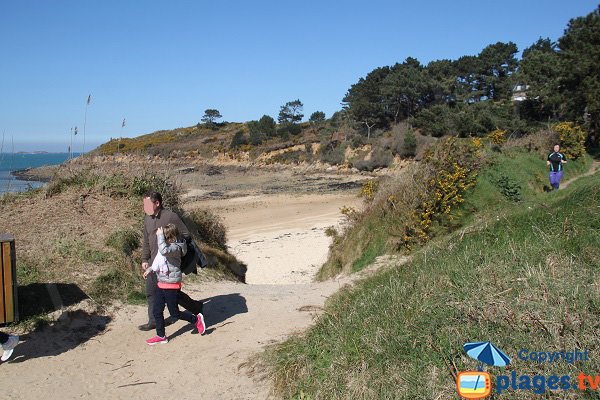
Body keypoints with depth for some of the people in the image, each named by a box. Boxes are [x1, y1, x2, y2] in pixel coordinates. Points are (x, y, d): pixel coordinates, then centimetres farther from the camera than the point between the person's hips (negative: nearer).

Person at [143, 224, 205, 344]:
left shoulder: (175, 247, -21)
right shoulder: (167, 246, 6)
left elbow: (164, 251, -45)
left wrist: (160, 235, -33)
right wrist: (150, 269, 10)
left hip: (171, 286, -9)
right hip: (161, 284, 9)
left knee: (174, 313, 5)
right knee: (156, 311, 10)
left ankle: (196, 319, 25)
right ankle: (161, 336, 22)